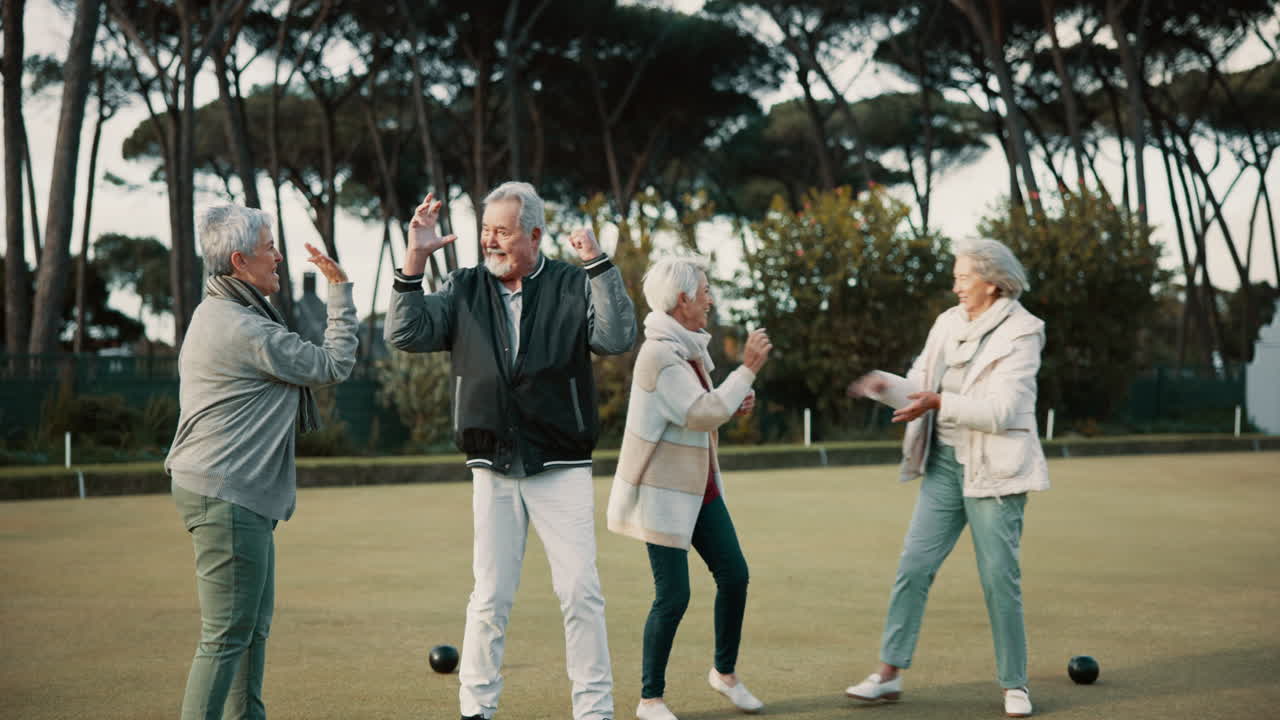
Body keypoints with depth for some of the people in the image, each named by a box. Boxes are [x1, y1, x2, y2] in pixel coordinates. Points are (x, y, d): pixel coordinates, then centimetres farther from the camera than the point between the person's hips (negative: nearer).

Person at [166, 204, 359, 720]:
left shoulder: (215, 314, 15)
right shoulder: (244, 330, -19)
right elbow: (335, 365, -10)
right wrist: (340, 291, -3)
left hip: (235, 497, 11)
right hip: (226, 497, -11)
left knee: (254, 626, 17)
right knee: (227, 634, -9)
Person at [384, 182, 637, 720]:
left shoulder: (574, 286, -2)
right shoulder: (464, 289, 5)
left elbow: (618, 338, -16)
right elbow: (406, 334, -5)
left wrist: (599, 264, -23)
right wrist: (414, 259, -12)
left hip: (562, 471, -2)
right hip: (493, 472, 2)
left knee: (581, 594, -1)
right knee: (489, 598, 5)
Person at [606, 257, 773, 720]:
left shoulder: (689, 348, 8)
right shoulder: (659, 354, -21)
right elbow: (702, 414, -27)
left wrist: (734, 404, 2)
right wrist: (748, 369, -22)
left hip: (700, 487, 9)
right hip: (663, 491, -9)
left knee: (734, 575, 9)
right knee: (673, 596, -5)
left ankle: (725, 672, 28)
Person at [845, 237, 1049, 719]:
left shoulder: (1020, 333, -11)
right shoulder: (948, 324, 6)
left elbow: (1000, 411, -19)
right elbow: (922, 383, 12)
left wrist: (939, 403, -24)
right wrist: (886, 384, -7)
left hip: (994, 471, -5)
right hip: (943, 463, 5)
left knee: (1000, 579, 0)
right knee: (914, 565, 2)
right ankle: (889, 674, 8)